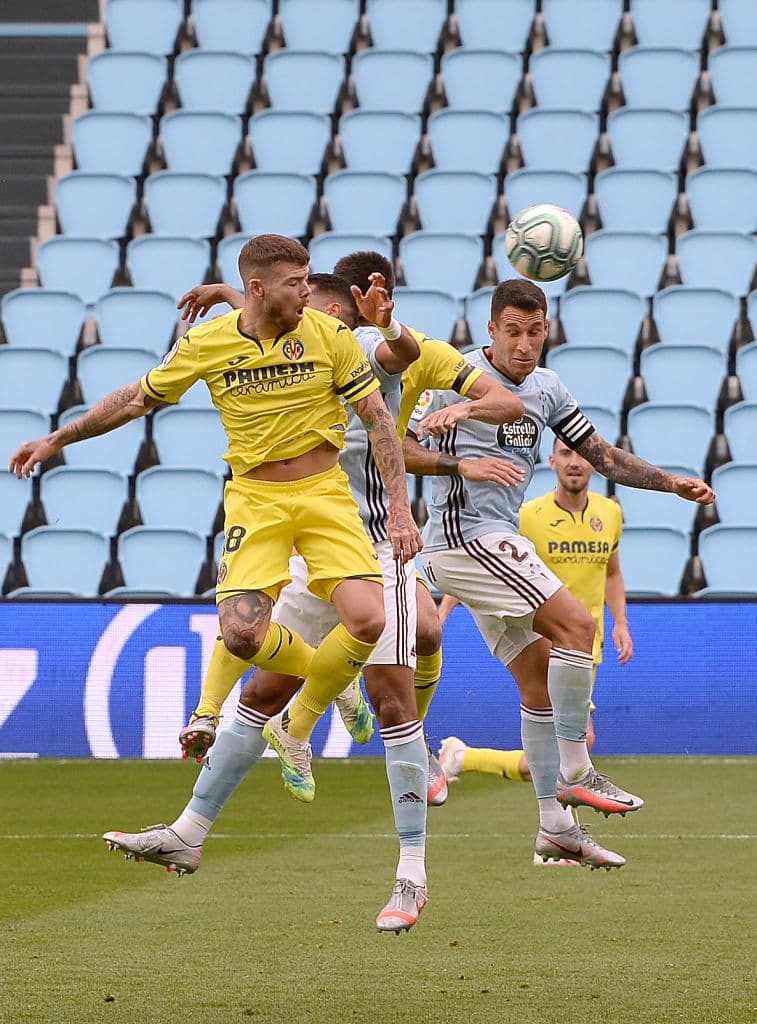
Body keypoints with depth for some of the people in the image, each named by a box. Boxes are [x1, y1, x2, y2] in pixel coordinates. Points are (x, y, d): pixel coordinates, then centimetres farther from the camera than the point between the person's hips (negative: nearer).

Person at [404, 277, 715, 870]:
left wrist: (673, 483, 10)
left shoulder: (547, 389, 13)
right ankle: (574, 772, -13)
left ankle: (555, 826, 10)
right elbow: (399, 447, -9)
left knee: (539, 681, 6)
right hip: (465, 534, -8)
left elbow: (603, 456, 19)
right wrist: (463, 463, -22)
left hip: (498, 543, 8)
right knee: (576, 623, -18)